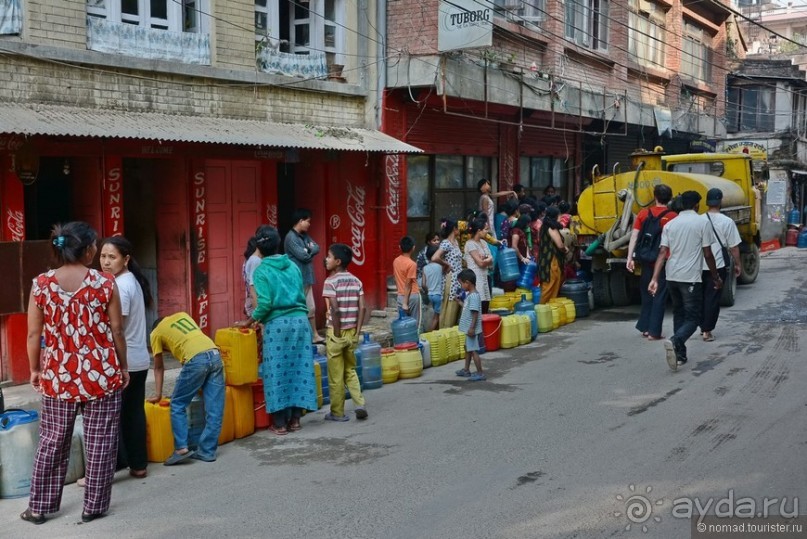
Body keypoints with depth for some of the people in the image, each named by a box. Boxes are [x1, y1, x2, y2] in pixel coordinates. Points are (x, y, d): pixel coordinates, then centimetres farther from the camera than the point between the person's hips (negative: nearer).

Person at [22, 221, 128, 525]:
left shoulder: (41, 284, -4)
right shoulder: (105, 283, -8)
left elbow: (34, 334, 1)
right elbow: (116, 331, -3)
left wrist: (34, 369, 14)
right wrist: (122, 367, 9)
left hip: (58, 375, 2)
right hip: (101, 373, -2)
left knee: (52, 441, 15)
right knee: (99, 442, 9)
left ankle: (39, 506, 24)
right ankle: (94, 506, 17)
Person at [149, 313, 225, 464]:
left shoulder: (156, 332, 19)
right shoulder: (182, 315, 32)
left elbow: (159, 367, 24)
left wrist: (158, 394, 30)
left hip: (196, 359, -5)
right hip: (215, 354, 5)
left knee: (177, 404, 11)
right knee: (214, 409, 9)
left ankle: (181, 448, 5)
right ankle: (207, 451, 15)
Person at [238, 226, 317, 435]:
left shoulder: (262, 270, -5)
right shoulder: (293, 266, 11)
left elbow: (265, 303, -13)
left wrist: (250, 321, 2)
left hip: (277, 324, -5)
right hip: (300, 320, 5)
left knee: (277, 372, 3)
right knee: (299, 368, 8)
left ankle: (280, 423, 6)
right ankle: (295, 419, 13)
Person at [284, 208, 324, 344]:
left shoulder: (304, 236, 13)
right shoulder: (291, 237, -16)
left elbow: (317, 248, 7)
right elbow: (303, 255, -21)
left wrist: (308, 250, -12)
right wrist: (310, 250, -2)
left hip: (307, 278, 9)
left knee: (311, 308, 15)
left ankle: (314, 335, 25)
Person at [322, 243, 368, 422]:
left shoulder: (331, 281, -11)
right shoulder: (356, 281, 5)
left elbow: (335, 309, -20)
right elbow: (362, 308, -1)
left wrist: (337, 333, -12)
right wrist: (357, 332, 3)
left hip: (336, 333, -5)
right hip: (352, 332, 5)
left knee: (336, 375, 6)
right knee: (350, 370, 19)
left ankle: (337, 412, 14)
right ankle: (360, 403, 4)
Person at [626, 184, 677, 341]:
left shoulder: (644, 213, 3)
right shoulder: (673, 216, -6)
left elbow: (634, 237, -2)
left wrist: (630, 258, -1)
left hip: (646, 261, 3)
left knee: (647, 294, 17)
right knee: (659, 296, 3)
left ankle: (645, 327, 23)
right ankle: (654, 332, 4)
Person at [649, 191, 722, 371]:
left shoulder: (670, 224, 8)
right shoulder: (702, 223, -4)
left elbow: (663, 253, -1)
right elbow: (708, 254, -4)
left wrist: (654, 279, -5)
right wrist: (716, 278, 7)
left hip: (672, 276, 5)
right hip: (691, 277, -5)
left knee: (679, 314, 19)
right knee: (693, 317, 0)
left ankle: (680, 354, 19)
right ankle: (675, 342, -27)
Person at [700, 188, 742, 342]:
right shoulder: (727, 222, -10)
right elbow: (733, 247, -8)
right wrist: (737, 264, 5)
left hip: (700, 265, 4)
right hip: (718, 265, -4)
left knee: (702, 296, 18)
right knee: (713, 298, 2)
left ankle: (703, 326, 26)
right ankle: (707, 330, 2)